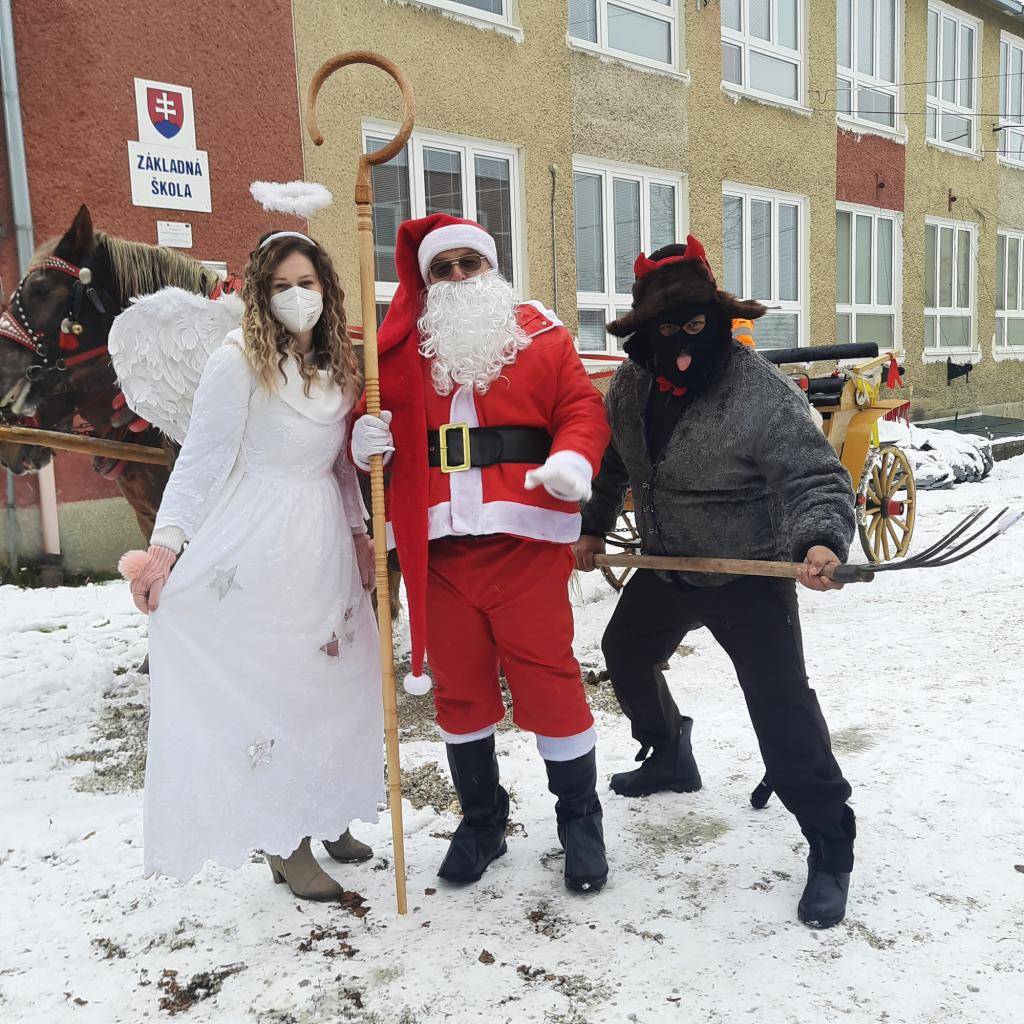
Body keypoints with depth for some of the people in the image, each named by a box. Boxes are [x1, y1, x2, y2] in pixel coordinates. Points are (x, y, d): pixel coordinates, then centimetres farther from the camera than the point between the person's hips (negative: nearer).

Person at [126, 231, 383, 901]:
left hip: (326, 543, 6)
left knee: (331, 680, 10)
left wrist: (359, 532, 14)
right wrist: (167, 543, -15)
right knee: (268, 684, 2)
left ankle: (324, 815, 27)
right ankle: (283, 843, 14)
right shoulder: (238, 363, -8)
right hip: (259, 548, -6)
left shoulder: (339, 368, 11)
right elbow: (201, 459, -9)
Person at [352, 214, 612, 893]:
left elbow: (582, 408, 2)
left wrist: (574, 458, -17)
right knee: (459, 683, 12)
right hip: (438, 543, 3)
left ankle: (580, 820, 21)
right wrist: (365, 441, -5)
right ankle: (481, 820, 31)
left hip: (524, 537, -3)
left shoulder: (541, 336, 6)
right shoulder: (402, 350, 12)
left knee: (547, 676, 0)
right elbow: (373, 417, 17)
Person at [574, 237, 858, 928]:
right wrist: (594, 528, 17)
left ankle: (830, 848, 9)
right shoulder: (632, 384, -4)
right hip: (666, 567, 7)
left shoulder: (764, 394, -25)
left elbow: (817, 479, -28)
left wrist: (822, 541, -47)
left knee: (783, 708, -10)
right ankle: (671, 760, 49)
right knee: (626, 655, 23)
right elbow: (614, 463, 12)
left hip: (750, 578, -7)